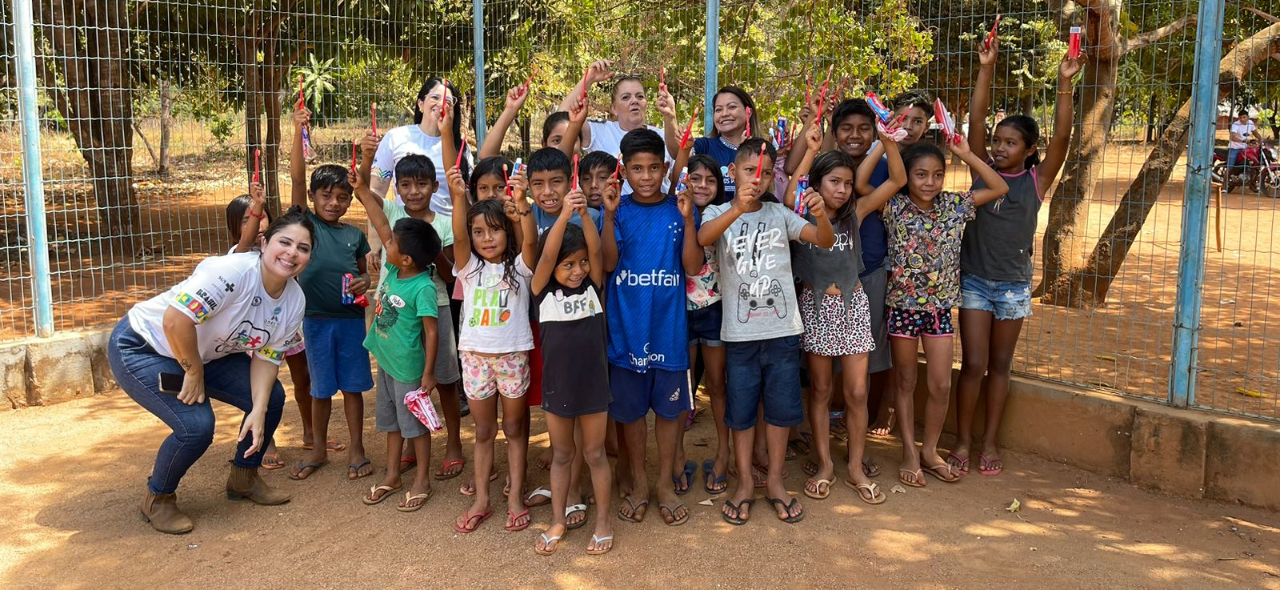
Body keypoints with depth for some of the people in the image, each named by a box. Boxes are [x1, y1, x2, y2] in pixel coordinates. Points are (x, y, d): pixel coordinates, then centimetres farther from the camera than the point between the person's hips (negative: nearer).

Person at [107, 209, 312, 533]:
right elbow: (175, 320, -37)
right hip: (142, 346, -8)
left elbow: (266, 356, -3)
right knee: (196, 425, -23)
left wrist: (259, 411, -14)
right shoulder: (232, 272, -33)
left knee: (271, 397, 2)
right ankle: (157, 499, 5)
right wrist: (194, 372, -23)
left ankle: (244, 478, 24)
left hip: (203, 353, 8)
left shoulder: (294, 300, -8)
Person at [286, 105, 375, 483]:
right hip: (316, 318, -1)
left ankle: (357, 449, 20)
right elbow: (297, 177, -12)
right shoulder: (305, 223, -2)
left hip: (351, 317, 1)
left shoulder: (354, 235, 5)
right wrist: (299, 131, -21)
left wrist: (364, 282, -8)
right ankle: (319, 451, 26)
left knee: (353, 385, 8)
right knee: (321, 388, 10)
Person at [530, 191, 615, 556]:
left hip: (593, 383, 0)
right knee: (562, 455, 14)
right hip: (557, 384, 0)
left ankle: (602, 522, 23)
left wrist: (584, 213, -34)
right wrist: (564, 214, -34)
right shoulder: (543, 290, -6)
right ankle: (558, 521, 27)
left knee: (594, 454, 10)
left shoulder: (592, 285, -3)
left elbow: (596, 249, -18)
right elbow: (546, 255, -22)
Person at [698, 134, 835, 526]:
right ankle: (744, 484, 22)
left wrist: (821, 215, -26)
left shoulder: (780, 214, 6)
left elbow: (825, 241, -4)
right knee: (741, 409, 7)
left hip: (783, 328, 2)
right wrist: (738, 209, -41)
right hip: (739, 331, -2)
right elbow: (703, 238, -23)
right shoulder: (718, 214, 0)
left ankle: (775, 481, 25)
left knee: (780, 406, 10)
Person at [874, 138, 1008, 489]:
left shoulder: (954, 206, 1)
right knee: (905, 383, 9)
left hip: (940, 308, 3)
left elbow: (999, 188, 1)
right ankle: (910, 454, 21)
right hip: (903, 306, -3)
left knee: (941, 386, 5)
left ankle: (930, 451, 23)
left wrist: (967, 155, -6)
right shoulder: (894, 208, -9)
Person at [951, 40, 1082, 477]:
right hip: (974, 280, 0)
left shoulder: (1037, 179, -2)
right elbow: (975, 117, -9)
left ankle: (990, 443, 21)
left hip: (1014, 285, 0)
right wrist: (986, 67, -16)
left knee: (999, 365, 11)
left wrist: (1065, 84, -25)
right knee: (973, 364, -1)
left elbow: (1062, 135, -15)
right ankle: (962, 442, 12)